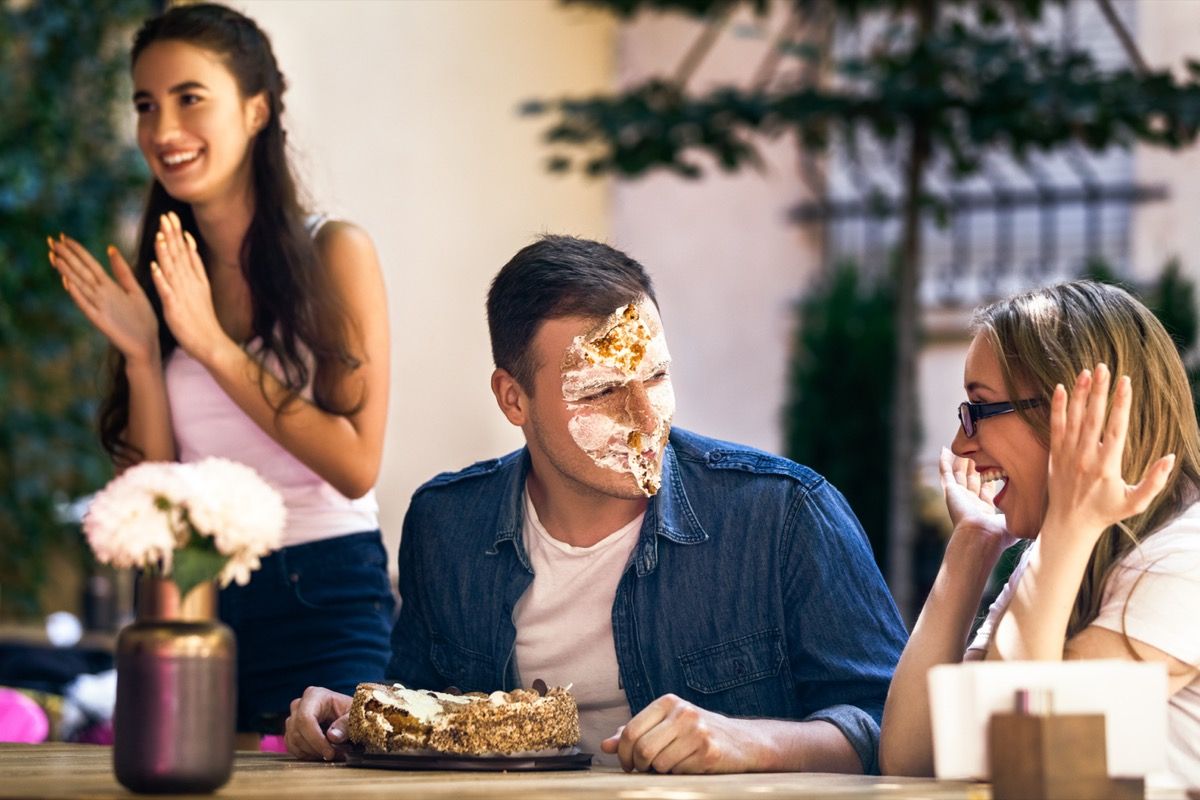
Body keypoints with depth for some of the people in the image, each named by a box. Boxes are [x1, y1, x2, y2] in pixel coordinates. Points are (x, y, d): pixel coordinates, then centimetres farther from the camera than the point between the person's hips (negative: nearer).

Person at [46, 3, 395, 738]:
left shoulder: (334, 252, -4)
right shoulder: (156, 279, 7)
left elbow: (356, 467, -12)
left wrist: (215, 346, -16)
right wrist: (141, 354, -8)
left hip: (323, 600, -4)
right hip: (194, 596, 4)